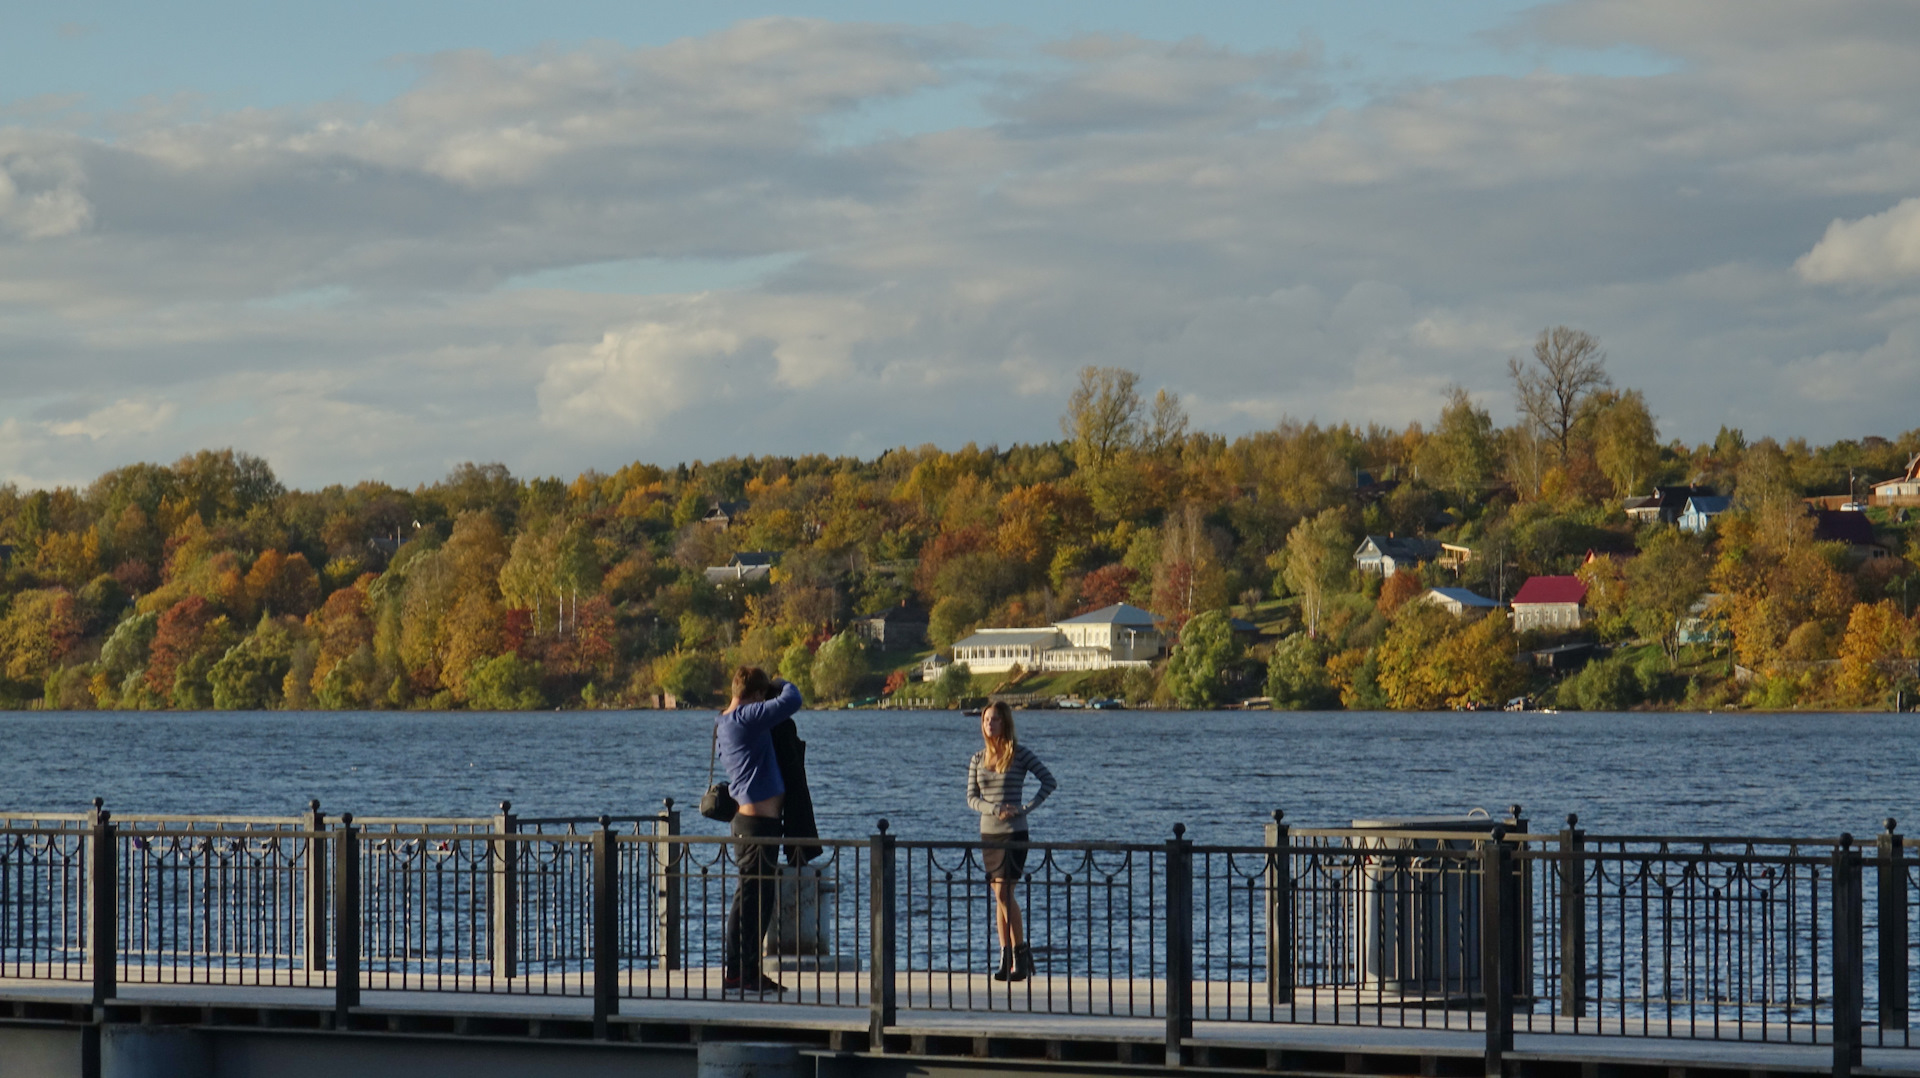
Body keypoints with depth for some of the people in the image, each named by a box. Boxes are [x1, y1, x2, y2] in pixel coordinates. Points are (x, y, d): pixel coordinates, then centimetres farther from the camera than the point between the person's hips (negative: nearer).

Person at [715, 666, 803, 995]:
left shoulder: (722, 724, 14)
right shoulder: (745, 718, -15)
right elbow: (791, 701, -19)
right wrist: (783, 685, 3)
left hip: (747, 817, 10)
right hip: (758, 819, -10)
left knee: (761, 898, 14)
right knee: (750, 896, -7)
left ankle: (749, 971, 18)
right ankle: (736, 973, -6)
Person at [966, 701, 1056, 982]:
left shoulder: (1020, 754, -4)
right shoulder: (978, 759, 9)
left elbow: (1049, 782, -4)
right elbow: (971, 798, 7)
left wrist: (1028, 807, -13)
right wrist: (995, 809, -11)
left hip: (1014, 832, -5)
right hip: (988, 832, 5)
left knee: (1004, 893, -12)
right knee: (999, 896, 6)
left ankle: (1021, 955, -4)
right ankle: (1005, 958, 8)